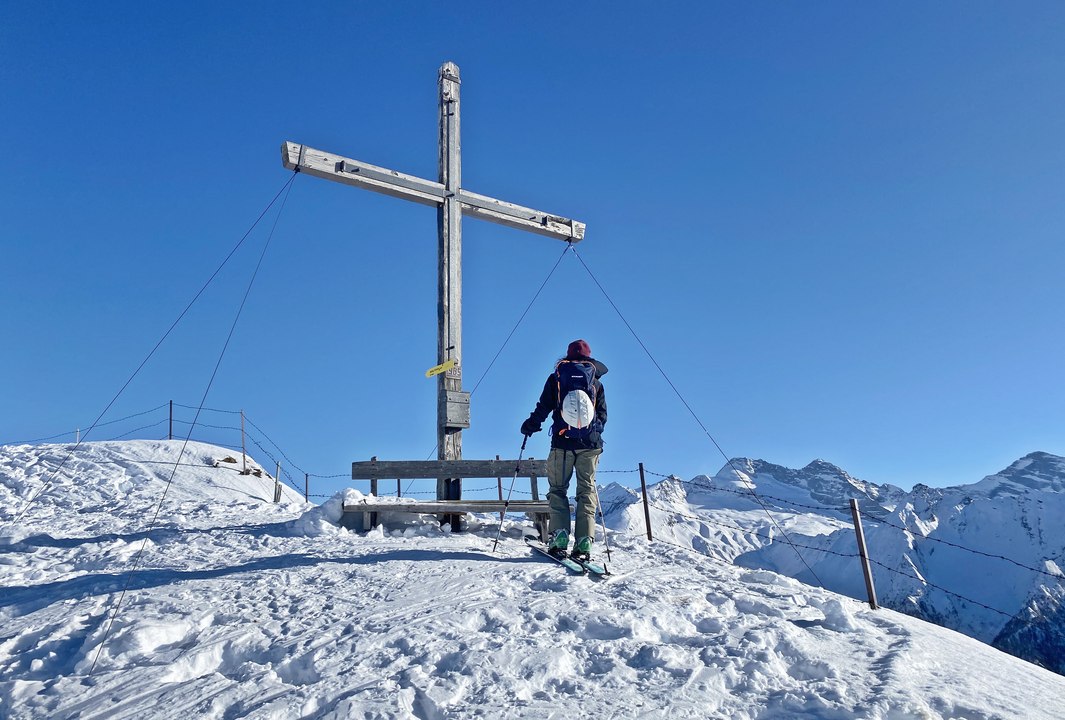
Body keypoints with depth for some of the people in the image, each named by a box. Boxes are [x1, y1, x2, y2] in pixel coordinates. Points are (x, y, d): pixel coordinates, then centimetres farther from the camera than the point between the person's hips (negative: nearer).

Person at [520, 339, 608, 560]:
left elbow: (543, 407, 3)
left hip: (562, 442, -1)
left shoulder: (556, 378, 7)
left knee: (558, 489, 6)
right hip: (590, 444, 1)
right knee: (587, 491, 4)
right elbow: (602, 416, 11)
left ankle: (559, 538, -9)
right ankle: (584, 544, -6)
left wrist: (530, 426, 19)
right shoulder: (596, 382, 10)